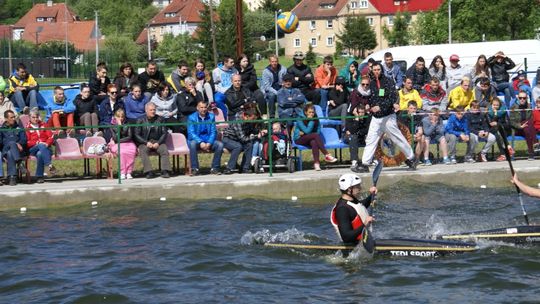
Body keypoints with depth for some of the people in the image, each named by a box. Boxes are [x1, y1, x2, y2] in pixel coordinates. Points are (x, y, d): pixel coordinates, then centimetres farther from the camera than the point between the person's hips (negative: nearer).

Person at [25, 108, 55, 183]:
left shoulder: (43, 125, 19)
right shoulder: (27, 128, 12)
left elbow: (51, 137, 10)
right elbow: (27, 142, 1)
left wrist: (47, 143, -12)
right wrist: (37, 143, -15)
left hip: (45, 147, 1)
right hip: (33, 149, -1)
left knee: (40, 154, -36)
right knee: (41, 146, -38)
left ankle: (39, 176, -34)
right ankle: (50, 166, -47)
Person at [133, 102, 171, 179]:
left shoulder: (159, 119, 11)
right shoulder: (141, 120, 6)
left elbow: (164, 133, 7)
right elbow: (136, 135, 1)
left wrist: (158, 143, -9)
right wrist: (146, 143, -12)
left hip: (157, 142, 1)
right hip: (144, 143, -1)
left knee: (164, 150, -29)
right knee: (143, 151, -33)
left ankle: (165, 171, -32)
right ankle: (148, 172, -38)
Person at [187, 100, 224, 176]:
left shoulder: (211, 117, 8)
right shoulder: (192, 118, -1)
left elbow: (213, 132, 2)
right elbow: (191, 133, -11)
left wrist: (209, 143, -16)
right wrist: (201, 143, -26)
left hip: (209, 141, 3)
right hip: (197, 140, -2)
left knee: (220, 144, -24)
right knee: (192, 144, -36)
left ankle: (214, 168, -16)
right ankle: (194, 169, -30)